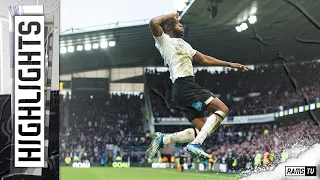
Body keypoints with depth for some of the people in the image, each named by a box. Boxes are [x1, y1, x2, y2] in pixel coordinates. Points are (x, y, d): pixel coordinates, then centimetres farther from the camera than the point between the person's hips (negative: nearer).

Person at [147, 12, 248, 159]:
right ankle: (196, 144, -25)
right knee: (222, 109, -16)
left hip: (189, 86, 10)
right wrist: (171, 15, -2)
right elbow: (153, 23, -18)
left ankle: (162, 140, 1)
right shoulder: (165, 41, 2)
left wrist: (230, 64, 32)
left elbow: (204, 59, 35)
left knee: (202, 129, 2)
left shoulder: (183, 44, 30)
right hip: (184, 86, -10)